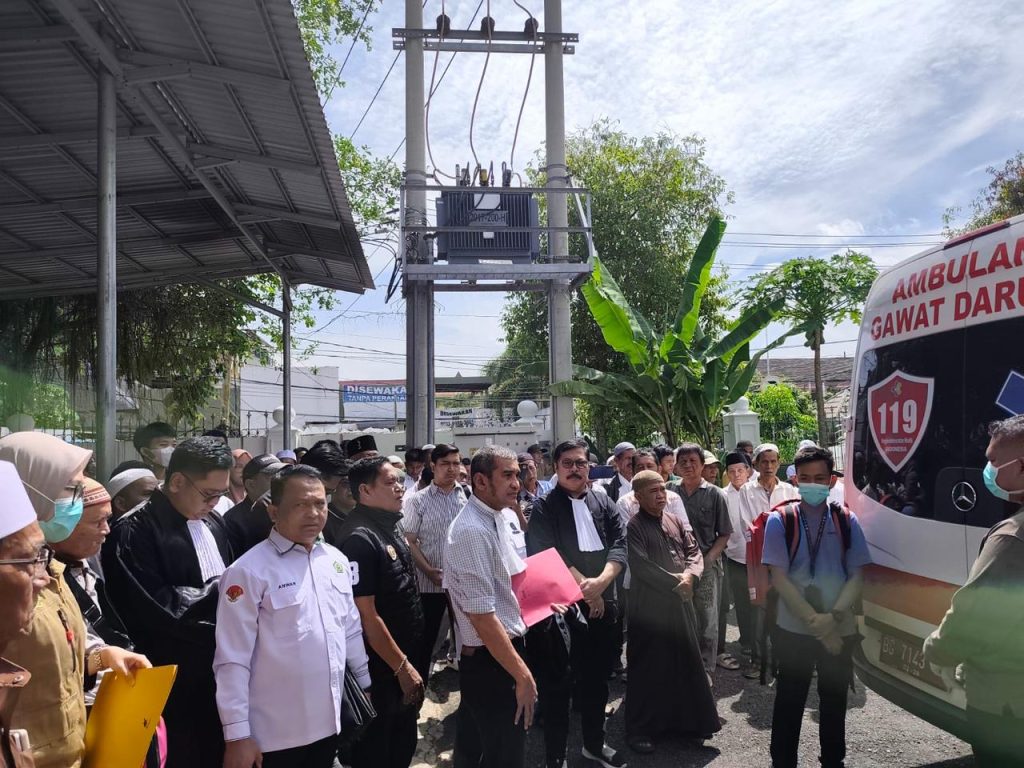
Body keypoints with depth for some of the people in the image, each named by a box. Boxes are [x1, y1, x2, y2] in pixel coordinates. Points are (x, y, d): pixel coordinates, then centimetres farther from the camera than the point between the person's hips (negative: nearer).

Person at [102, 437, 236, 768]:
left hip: (225, 673, 6)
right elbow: (154, 608, -23)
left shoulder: (214, 522, 7)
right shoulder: (133, 532, -15)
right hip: (177, 684, -6)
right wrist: (218, 590, -15)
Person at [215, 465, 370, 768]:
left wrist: (366, 684, 15)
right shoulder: (249, 570, -14)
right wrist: (237, 735, -13)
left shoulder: (336, 560, 4)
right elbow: (232, 660, -14)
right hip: (274, 735, -5)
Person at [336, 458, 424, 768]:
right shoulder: (360, 539, -23)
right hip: (382, 670, -8)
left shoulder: (390, 528, 6)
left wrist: (408, 662, 17)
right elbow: (367, 616, -24)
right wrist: (403, 667, -18)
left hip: (403, 661, 8)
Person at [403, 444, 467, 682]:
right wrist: (428, 570, -14)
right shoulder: (417, 500, -3)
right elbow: (409, 541, -4)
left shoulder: (468, 497, 2)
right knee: (425, 636, 9)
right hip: (429, 582, -2)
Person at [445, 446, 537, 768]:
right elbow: (482, 616, -26)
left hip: (504, 646, 9)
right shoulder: (472, 532, -24)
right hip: (491, 659, -9)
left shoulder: (495, 518, 5)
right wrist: (522, 674, -22)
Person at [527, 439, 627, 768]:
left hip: (603, 605, 5)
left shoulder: (604, 503, 8)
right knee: (558, 684, 4)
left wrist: (601, 581, -19)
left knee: (597, 679, 18)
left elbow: (620, 544, -3)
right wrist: (583, 587, -15)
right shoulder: (543, 508, -4)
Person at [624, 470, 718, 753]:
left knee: (685, 661, 15)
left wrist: (690, 575, -12)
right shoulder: (633, 527, -12)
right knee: (648, 667, 2)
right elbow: (642, 567, -19)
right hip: (649, 606, -6)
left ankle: (686, 719, 31)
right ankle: (640, 728, 15)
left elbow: (694, 551, 8)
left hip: (681, 603, 6)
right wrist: (674, 582, -14)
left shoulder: (675, 522, 9)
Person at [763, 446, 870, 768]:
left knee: (834, 700, 16)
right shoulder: (780, 520, -7)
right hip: (793, 630, -2)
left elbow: (856, 576, -1)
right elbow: (779, 578, -9)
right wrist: (815, 622, -15)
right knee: (789, 702, 8)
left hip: (840, 631, 2)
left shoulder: (846, 521, 0)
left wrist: (834, 617, -16)